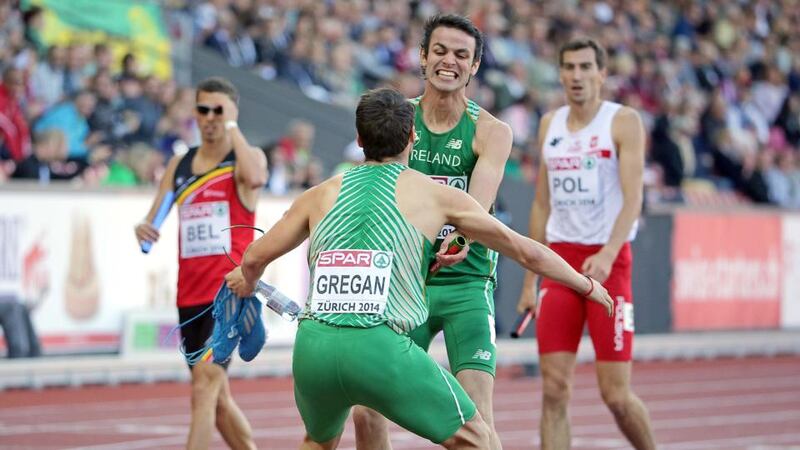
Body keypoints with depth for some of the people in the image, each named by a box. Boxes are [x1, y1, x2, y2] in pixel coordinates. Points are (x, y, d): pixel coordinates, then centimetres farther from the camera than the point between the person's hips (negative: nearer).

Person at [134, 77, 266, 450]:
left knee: (204, 386, -19)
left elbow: (254, 178, -25)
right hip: (190, 293, 7)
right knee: (218, 398, 14)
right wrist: (144, 228, -12)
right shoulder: (179, 165, 14)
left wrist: (231, 126, -15)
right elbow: (155, 216, 13)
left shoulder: (249, 157, -1)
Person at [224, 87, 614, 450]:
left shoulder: (322, 194, 19)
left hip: (312, 345, 4)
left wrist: (246, 281, 51)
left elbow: (254, 258, 27)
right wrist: (587, 285, 34)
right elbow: (524, 251, 19)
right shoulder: (435, 195, 12)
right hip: (380, 349, -4)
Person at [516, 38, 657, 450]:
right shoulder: (550, 125, 13)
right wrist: (530, 280, 14)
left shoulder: (623, 122, -4)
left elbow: (632, 199, -13)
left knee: (616, 394, -5)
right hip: (560, 261, 5)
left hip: (608, 263, -5)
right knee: (553, 389, -4)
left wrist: (607, 254, -29)